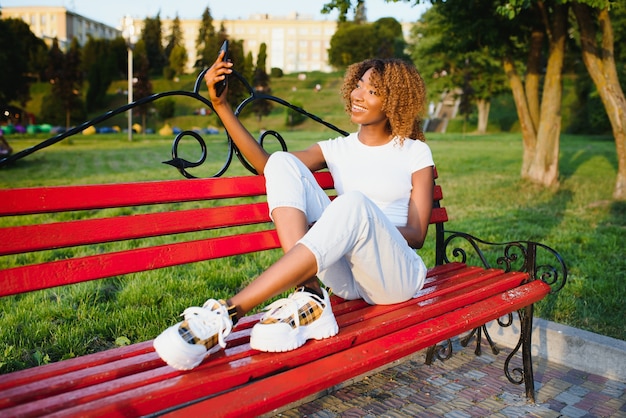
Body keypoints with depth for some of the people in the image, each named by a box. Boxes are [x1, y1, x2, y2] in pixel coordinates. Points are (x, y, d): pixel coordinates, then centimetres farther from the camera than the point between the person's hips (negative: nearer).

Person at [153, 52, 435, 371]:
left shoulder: (415, 152, 6)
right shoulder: (339, 149, 15)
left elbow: (417, 235, -1)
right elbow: (265, 165, 2)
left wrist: (342, 225, -17)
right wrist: (221, 105, -4)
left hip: (397, 276, -2)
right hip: (343, 276, 3)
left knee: (356, 202, -37)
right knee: (282, 163, -14)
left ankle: (227, 313, -40)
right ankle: (309, 299, -30)